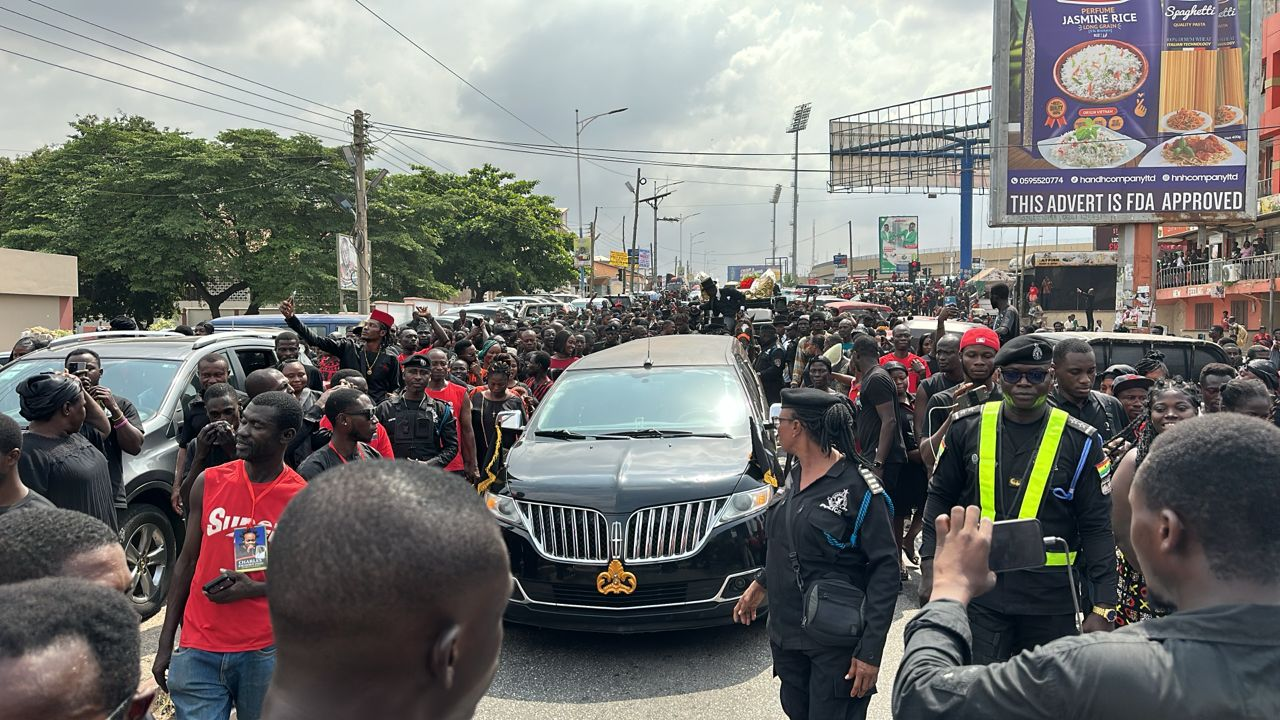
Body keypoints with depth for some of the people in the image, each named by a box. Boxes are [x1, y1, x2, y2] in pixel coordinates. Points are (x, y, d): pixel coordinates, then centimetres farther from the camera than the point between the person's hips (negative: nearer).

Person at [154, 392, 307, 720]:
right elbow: (187, 562, 8)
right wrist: (165, 645, 8)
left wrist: (255, 588, -16)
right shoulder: (209, 483, 2)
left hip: (265, 653, -2)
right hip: (197, 652, 2)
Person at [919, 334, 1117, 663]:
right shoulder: (967, 427, 1)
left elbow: (1096, 526, -1)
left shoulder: (1080, 441, -2)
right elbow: (940, 498, 8)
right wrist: (930, 568, 0)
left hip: (1050, 597, 0)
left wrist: (1103, 606, -6)